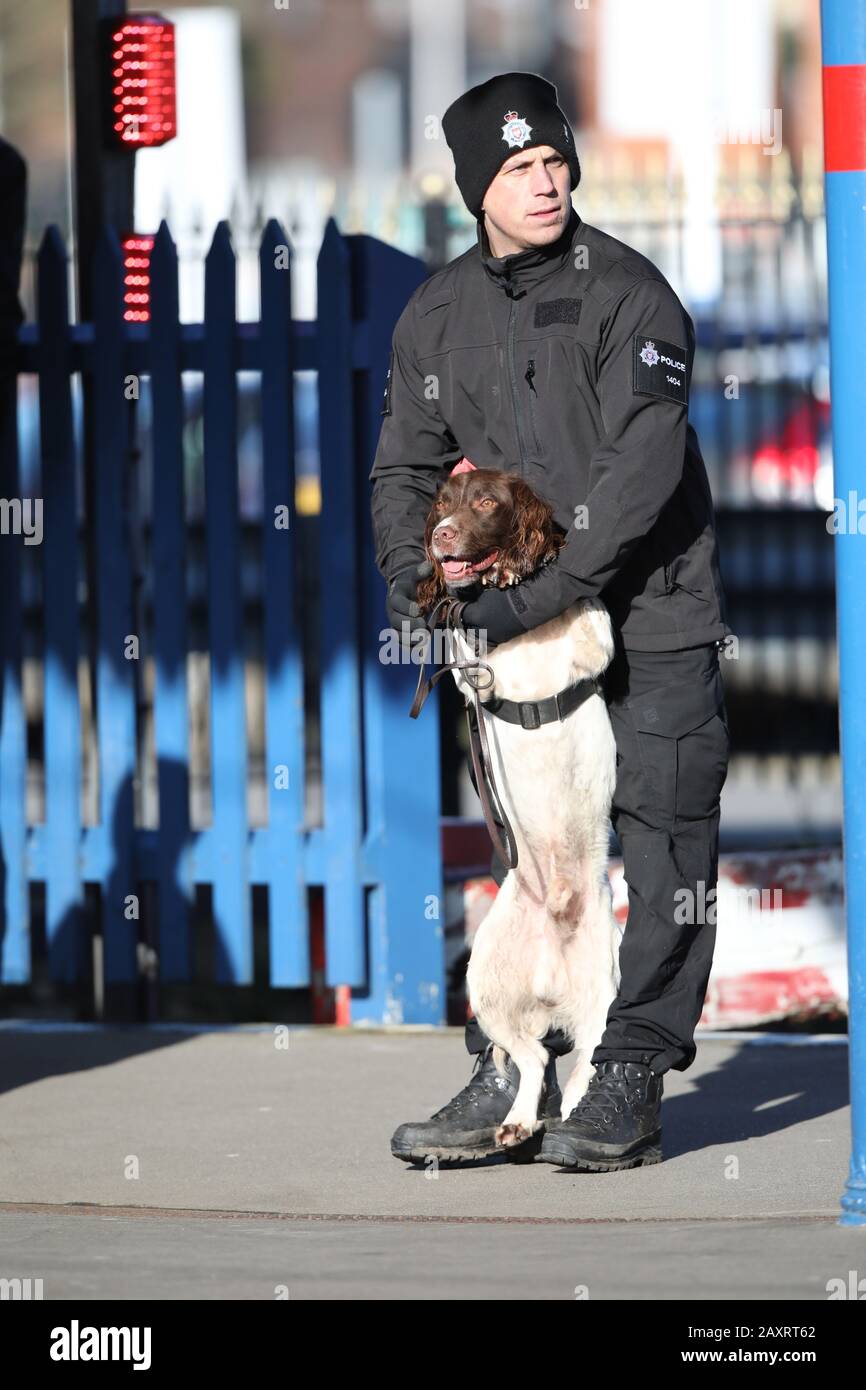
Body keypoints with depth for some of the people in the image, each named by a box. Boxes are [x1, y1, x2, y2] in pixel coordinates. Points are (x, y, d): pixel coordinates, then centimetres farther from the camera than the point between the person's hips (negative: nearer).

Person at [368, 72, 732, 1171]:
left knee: (662, 848, -5)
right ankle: (508, 1075, 10)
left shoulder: (627, 292, -10)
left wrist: (542, 594, -25)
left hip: (653, 614, -5)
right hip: (521, 624, 5)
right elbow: (406, 468, 11)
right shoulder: (436, 315, 7)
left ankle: (629, 1086, -1)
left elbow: (643, 465, -19)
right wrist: (411, 586, -8)